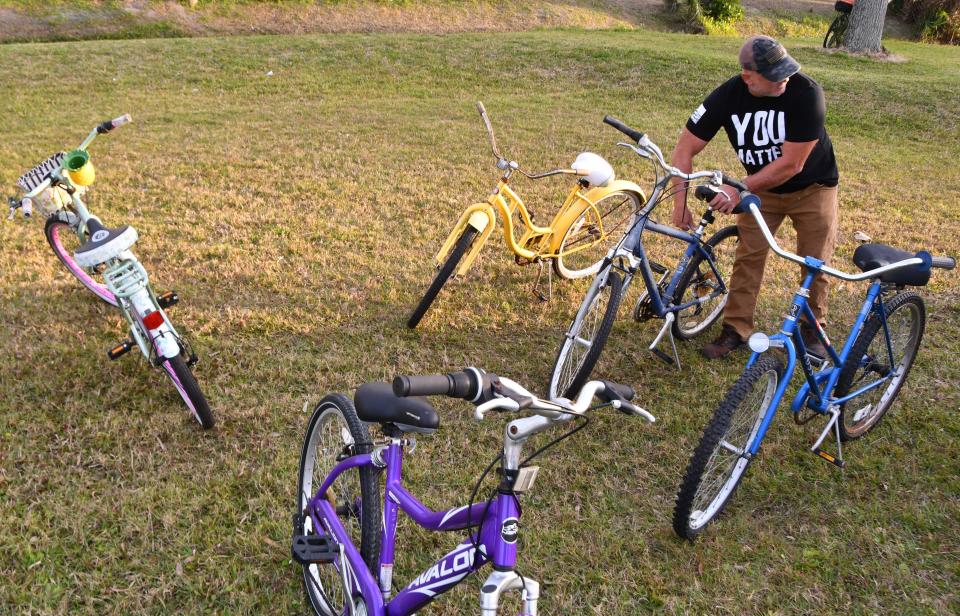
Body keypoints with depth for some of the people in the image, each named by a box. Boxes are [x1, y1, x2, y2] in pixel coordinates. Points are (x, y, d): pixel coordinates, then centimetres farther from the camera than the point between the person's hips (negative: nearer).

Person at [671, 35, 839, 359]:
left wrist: (739, 190, -31)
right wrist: (681, 203, -26)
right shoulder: (727, 96, -23)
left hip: (812, 187, -2)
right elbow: (685, 149, -18)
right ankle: (736, 328, 7)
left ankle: (812, 328, 23)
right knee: (748, 256, -5)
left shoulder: (806, 94, -32)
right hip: (762, 188, 2)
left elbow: (790, 165, -31)